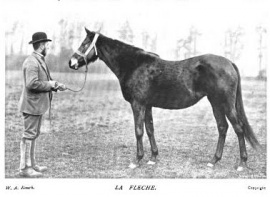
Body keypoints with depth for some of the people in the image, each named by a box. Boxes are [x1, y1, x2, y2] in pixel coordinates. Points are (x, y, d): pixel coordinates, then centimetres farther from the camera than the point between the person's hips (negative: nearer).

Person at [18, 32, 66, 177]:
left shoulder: (40, 60, 15)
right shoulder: (32, 62, -18)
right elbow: (32, 84, -27)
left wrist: (56, 85, 5)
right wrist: (50, 84, -17)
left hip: (38, 104, 11)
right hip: (32, 104, -10)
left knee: (33, 134, 15)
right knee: (29, 135, -5)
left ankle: (31, 164, 24)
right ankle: (24, 168, 1)